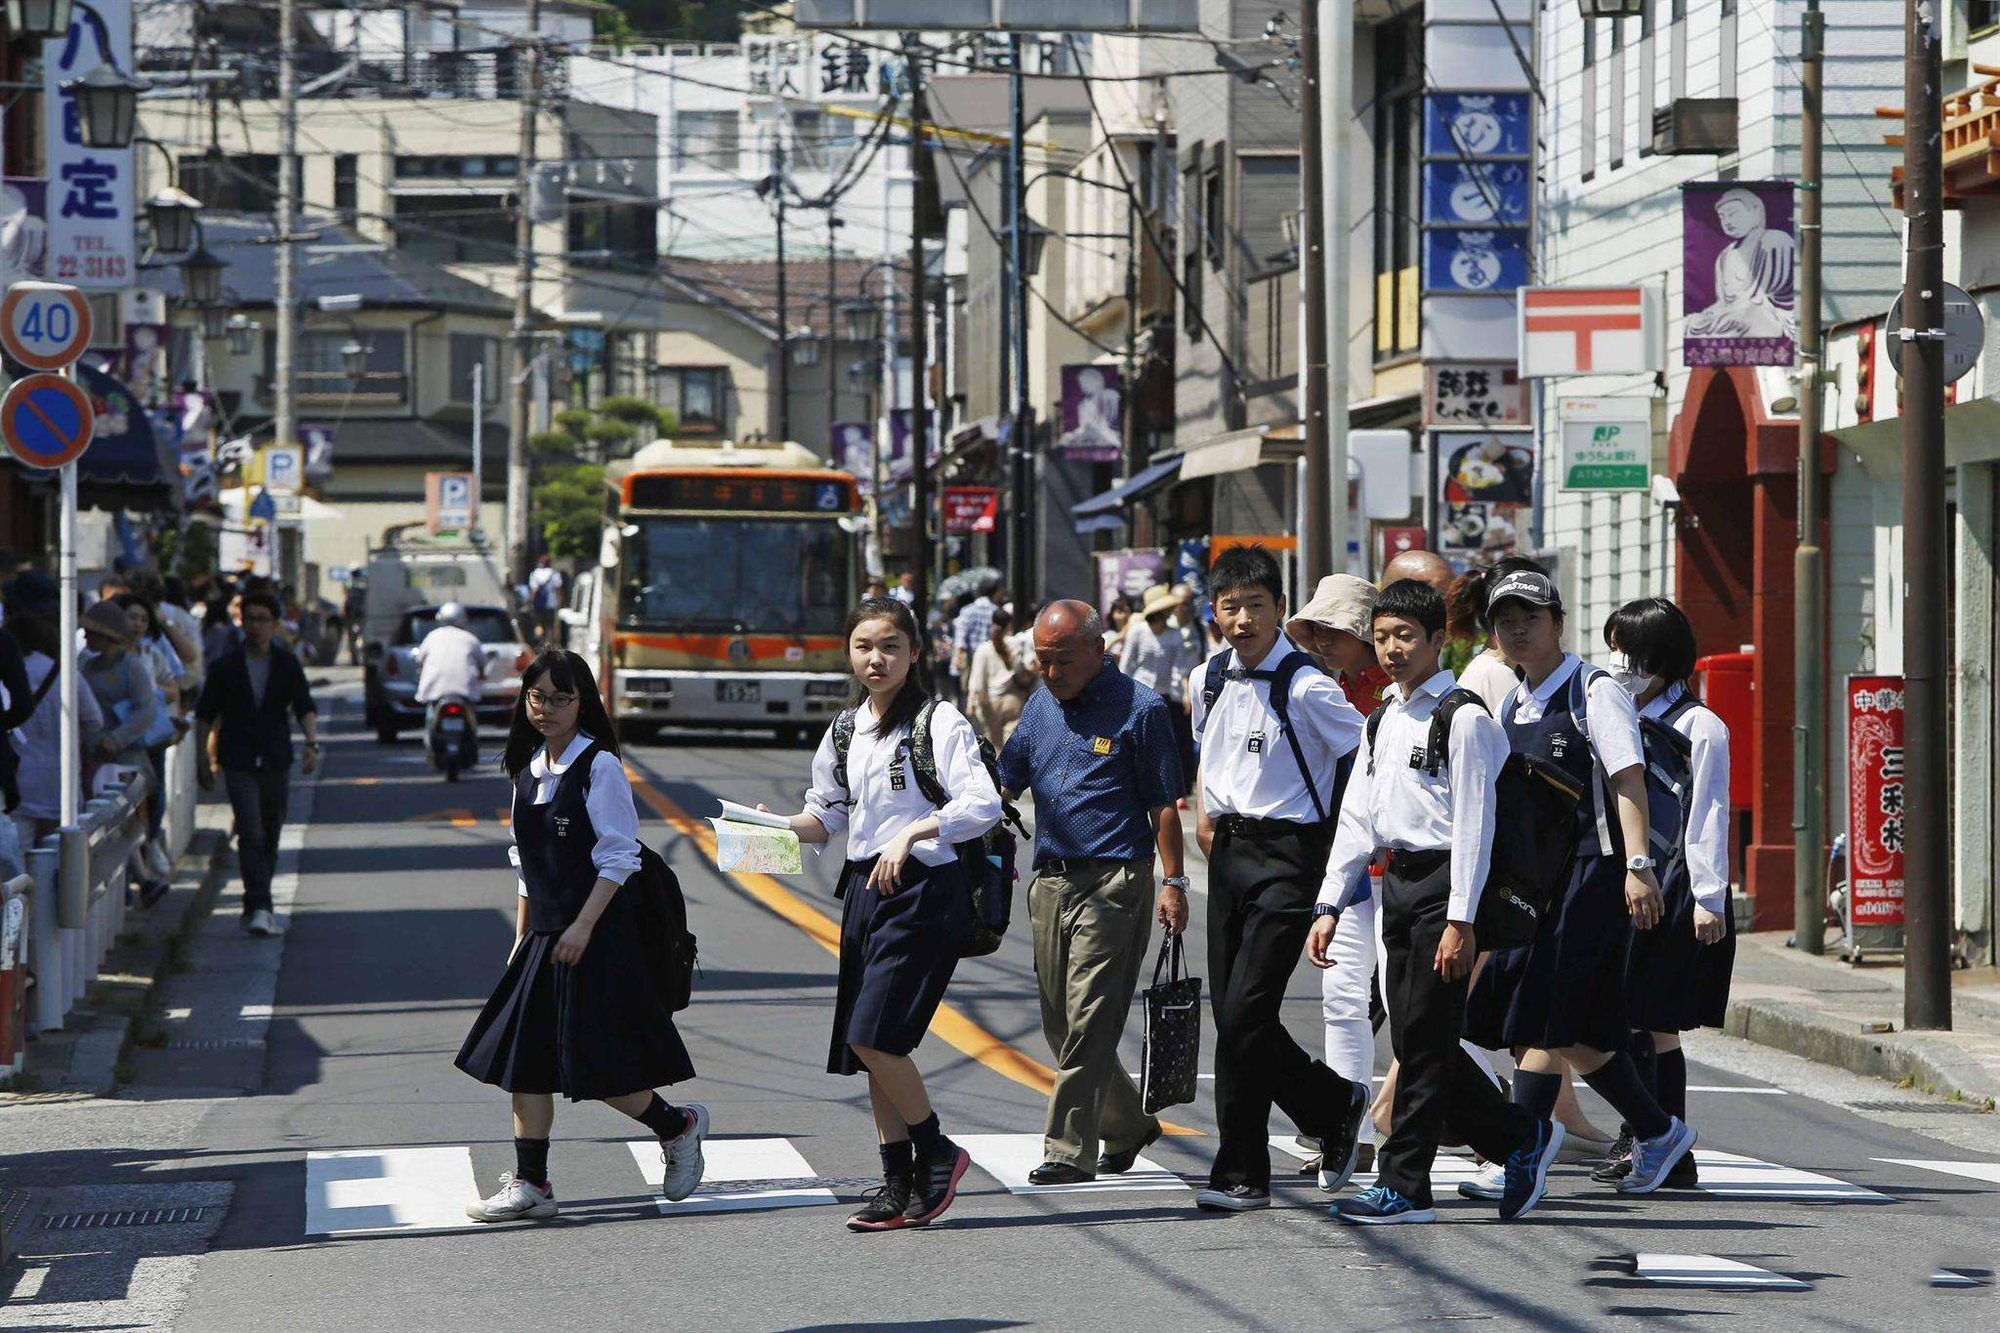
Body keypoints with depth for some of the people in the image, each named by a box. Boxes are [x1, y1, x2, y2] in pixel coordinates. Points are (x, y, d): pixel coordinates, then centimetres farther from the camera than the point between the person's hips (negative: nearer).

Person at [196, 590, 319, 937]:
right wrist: (205, 758, 7)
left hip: (276, 762, 2)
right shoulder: (227, 667, 2)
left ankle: (257, 905, 24)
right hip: (238, 762, -2)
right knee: (250, 833, -15)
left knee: (270, 837, 9)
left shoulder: (287, 665, 4)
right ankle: (259, 907, -22)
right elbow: (206, 714, 10)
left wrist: (311, 743, -20)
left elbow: (305, 707, -3)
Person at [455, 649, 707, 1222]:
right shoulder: (530, 771, 13)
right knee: (521, 1057, 1)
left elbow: (618, 858, -12)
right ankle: (529, 1185, 5)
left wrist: (583, 926, -19)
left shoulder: (599, 767, -8)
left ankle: (679, 1126, 19)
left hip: (597, 935, -7)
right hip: (545, 935, 7)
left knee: (599, 1068, -6)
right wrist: (522, 938, 16)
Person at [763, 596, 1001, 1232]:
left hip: (924, 889, -7)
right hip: (863, 890, 7)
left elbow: (982, 804, -18)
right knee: (864, 1044, 5)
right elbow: (827, 814, 21)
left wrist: (913, 833, -29)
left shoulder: (939, 721, -8)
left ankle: (936, 1152, 3)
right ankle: (898, 1186, 13)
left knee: (873, 1035, -16)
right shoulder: (845, 730, 14)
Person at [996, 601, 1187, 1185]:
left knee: (1089, 1022, -11)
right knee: (1060, 1023, 11)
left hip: (1114, 882, -7)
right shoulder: (1040, 707, 13)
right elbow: (1004, 782, 18)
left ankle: (1069, 1149, -10)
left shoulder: (1138, 709, -6)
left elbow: (1165, 803, -5)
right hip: (1051, 880, 7)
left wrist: (1173, 882, -8)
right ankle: (1128, 1126, 28)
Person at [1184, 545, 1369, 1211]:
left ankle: (1241, 1174, 1)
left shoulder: (1307, 688, -15)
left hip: (1289, 856, -7)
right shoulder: (1206, 681, 7)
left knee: (1243, 1013, -13)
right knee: (1232, 1015, 6)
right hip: (1230, 851, 7)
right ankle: (1335, 1105, 25)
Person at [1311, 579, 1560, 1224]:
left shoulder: (1463, 718, -8)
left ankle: (1404, 1187, -3)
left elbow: (1475, 824, -12)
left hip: (1443, 883, -8)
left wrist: (1461, 920, -18)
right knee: (1416, 1042, 8)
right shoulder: (1383, 722, 16)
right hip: (1397, 882, 8)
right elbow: (1356, 819, 17)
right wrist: (1329, 907, 10)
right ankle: (1523, 1137, 23)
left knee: (1423, 1040, -7)